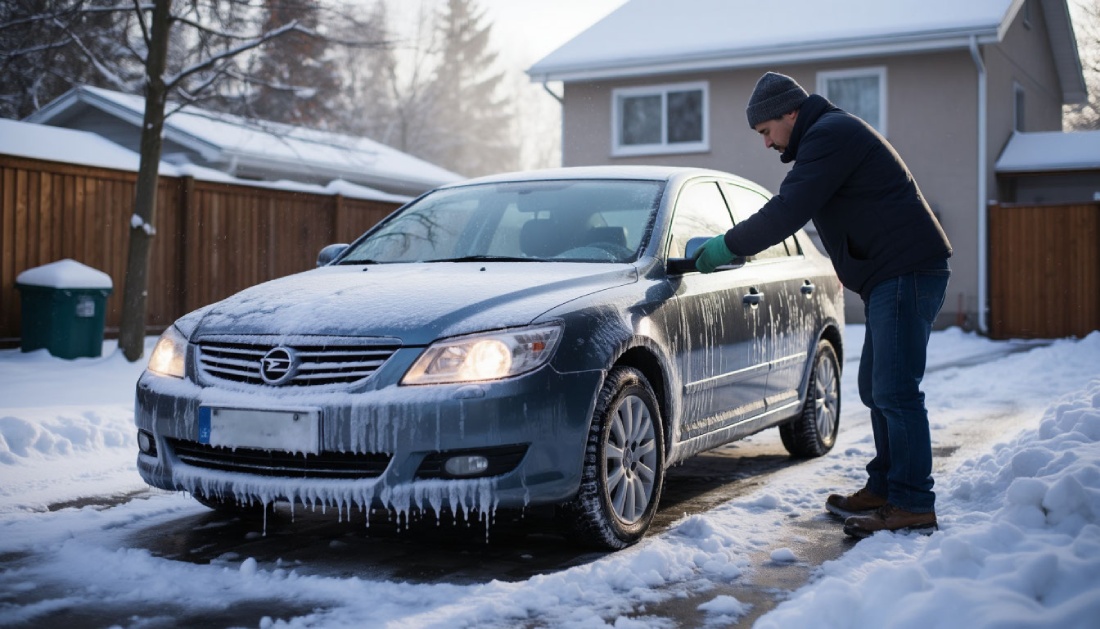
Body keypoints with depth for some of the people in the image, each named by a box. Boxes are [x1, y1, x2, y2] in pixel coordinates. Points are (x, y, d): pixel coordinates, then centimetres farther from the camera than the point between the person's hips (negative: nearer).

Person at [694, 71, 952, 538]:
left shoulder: (828, 135, -14)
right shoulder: (831, 133, 21)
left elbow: (786, 212, -20)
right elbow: (789, 208, 25)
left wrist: (727, 247, -10)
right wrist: (734, 244, 17)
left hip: (906, 272, -11)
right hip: (891, 276, 11)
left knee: (895, 393, -10)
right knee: (876, 389, 15)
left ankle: (913, 506, -5)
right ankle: (883, 488, 24)